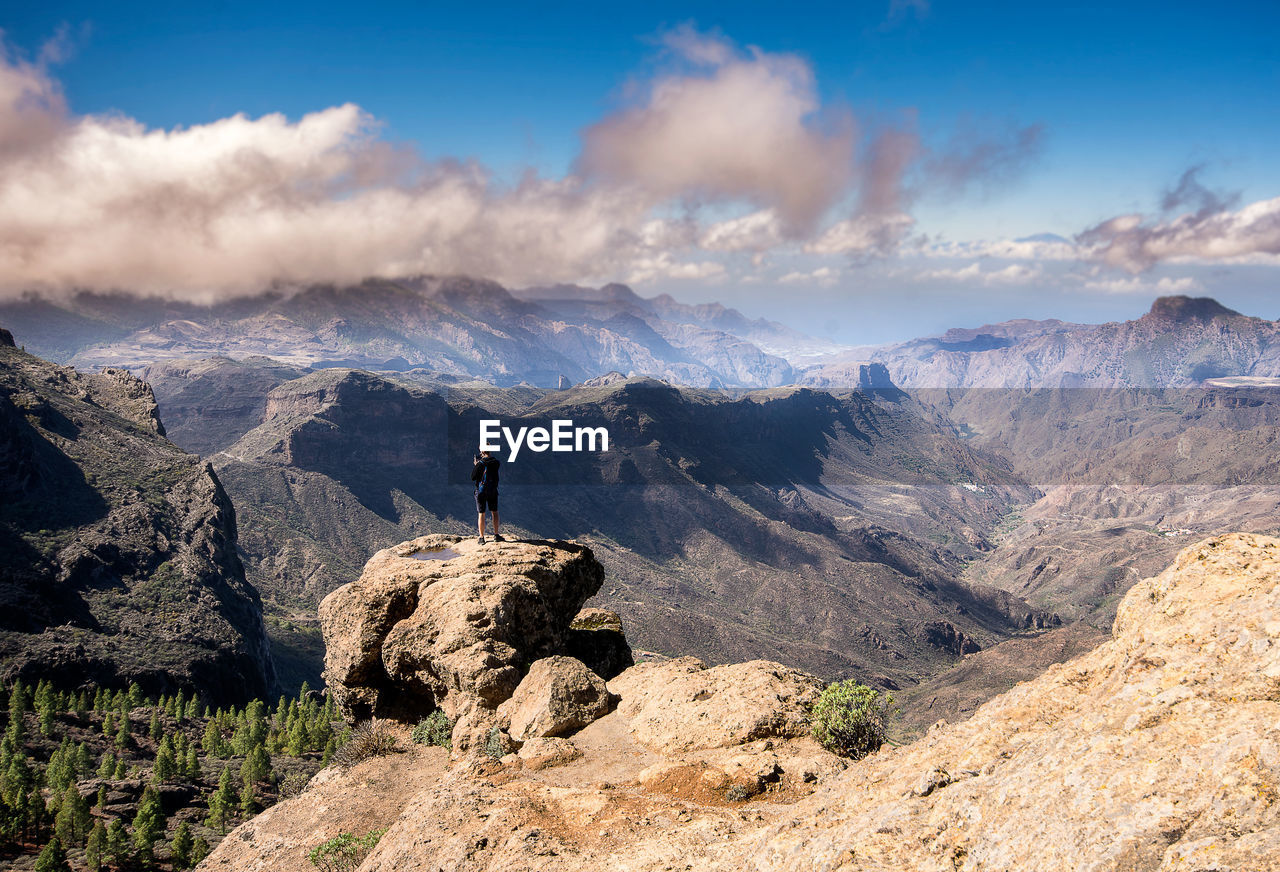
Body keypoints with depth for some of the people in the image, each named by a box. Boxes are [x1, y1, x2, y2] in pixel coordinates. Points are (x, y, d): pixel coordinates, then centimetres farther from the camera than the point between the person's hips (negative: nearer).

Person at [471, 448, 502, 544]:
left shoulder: (480, 464, -16)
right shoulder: (496, 462, -5)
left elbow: (473, 477, -9)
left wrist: (475, 465, 3)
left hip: (481, 491, -3)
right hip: (493, 491, 3)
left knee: (481, 514, 4)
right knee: (495, 512, 16)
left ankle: (482, 538, 6)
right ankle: (496, 535, 14)